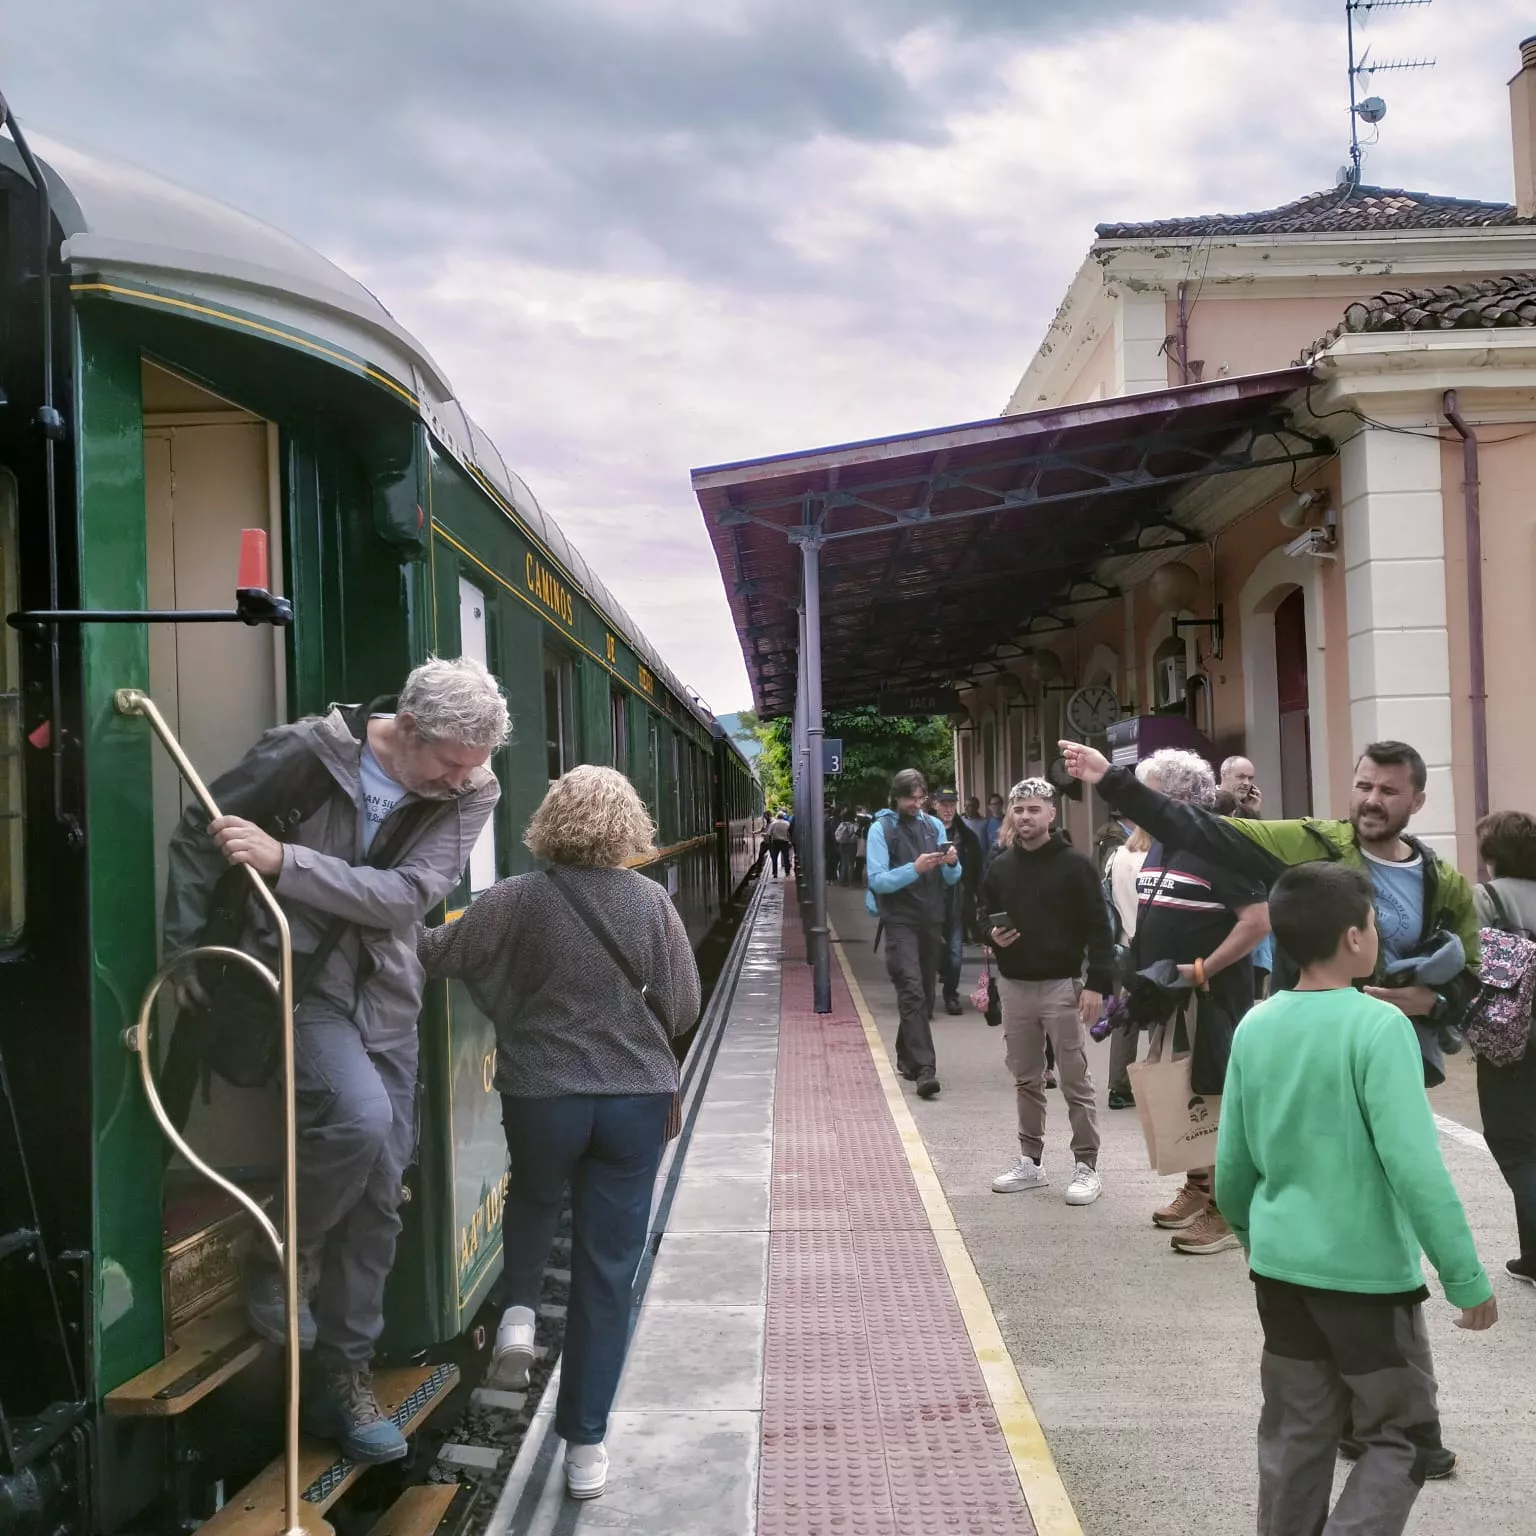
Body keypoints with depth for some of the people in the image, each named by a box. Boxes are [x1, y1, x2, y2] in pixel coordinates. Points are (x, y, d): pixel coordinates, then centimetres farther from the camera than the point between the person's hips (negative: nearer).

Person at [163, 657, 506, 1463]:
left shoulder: (470, 793, -9)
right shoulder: (305, 752, -16)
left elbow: (408, 895, -21)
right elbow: (199, 833, -3)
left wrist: (284, 861, -29)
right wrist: (187, 950, -2)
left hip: (387, 997, 4)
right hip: (297, 978, -4)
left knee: (378, 1194, 5)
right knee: (358, 1117, -29)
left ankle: (344, 1378, 21)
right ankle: (277, 1262, -1)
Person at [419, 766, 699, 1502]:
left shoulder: (517, 900, -10)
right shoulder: (653, 902, -6)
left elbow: (437, 954, -1)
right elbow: (683, 1008, -1)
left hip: (541, 1095, 0)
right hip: (637, 1097, 0)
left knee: (533, 1200, 34)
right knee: (608, 1271, 9)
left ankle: (518, 1308, 14)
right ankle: (585, 1442, 15)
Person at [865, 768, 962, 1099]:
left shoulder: (934, 825, 9)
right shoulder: (882, 829, -4)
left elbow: (952, 879, 10)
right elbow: (878, 880, -13)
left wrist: (951, 863, -13)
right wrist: (915, 868, -25)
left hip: (931, 919, 5)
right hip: (900, 921, -5)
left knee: (925, 994, 12)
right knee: (912, 992, -15)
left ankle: (906, 1057, 28)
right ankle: (924, 1069, -21)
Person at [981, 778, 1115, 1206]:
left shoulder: (1075, 865, -7)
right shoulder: (999, 867, 8)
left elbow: (1098, 928, -8)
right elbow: (985, 917, 19)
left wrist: (1097, 984, -14)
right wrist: (992, 936, -4)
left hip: (1062, 986, -5)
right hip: (1014, 986, 5)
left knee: (1076, 1081, 0)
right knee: (1026, 1079, 13)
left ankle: (1086, 1167, 8)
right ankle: (1030, 1162, 23)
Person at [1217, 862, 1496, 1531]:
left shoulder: (1255, 1026, 0)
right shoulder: (1378, 1025, -18)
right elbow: (1416, 1166, -21)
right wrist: (1466, 1277, -14)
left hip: (1279, 1264, 6)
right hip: (1369, 1271, -5)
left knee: (1294, 1437, 17)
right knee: (1401, 1438, 10)